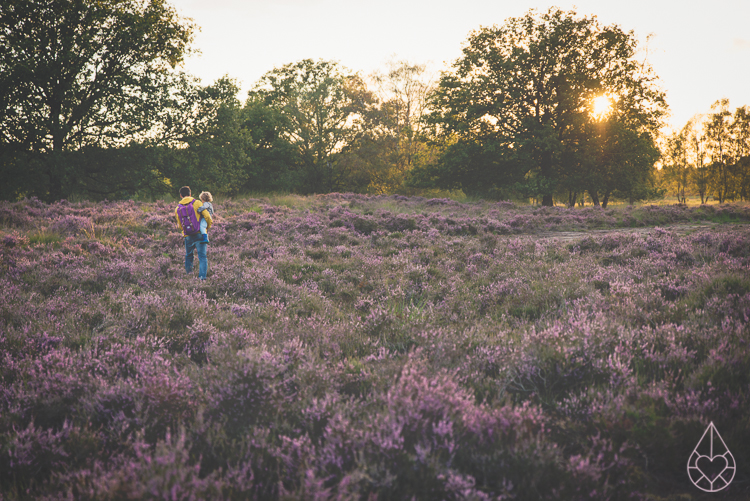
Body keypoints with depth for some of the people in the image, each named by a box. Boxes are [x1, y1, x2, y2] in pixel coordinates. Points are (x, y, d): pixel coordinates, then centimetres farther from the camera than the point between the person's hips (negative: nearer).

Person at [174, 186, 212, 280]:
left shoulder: (178, 209, 8)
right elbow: (207, 217, -9)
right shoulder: (197, 203, -4)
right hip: (200, 234, -3)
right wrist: (208, 226, 11)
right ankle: (202, 277, -14)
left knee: (188, 256, 21)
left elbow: (180, 226, 14)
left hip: (188, 237, 3)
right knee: (202, 256, -3)